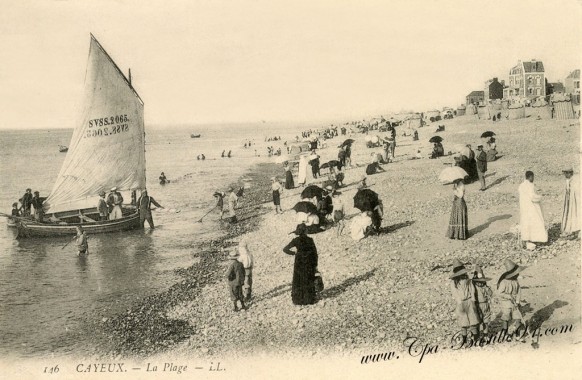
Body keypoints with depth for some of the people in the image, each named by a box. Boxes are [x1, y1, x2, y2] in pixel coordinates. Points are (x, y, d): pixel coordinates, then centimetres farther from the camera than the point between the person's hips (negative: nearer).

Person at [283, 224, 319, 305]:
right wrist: (315, 265, 4)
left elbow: (285, 249, -12)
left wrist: (294, 253, 3)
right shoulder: (310, 240, -7)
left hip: (299, 263, -1)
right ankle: (309, 300, 17)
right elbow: (315, 252, -4)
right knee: (309, 281, 13)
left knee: (298, 281, 12)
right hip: (309, 263, 1)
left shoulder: (296, 240, -10)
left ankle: (298, 300, 15)